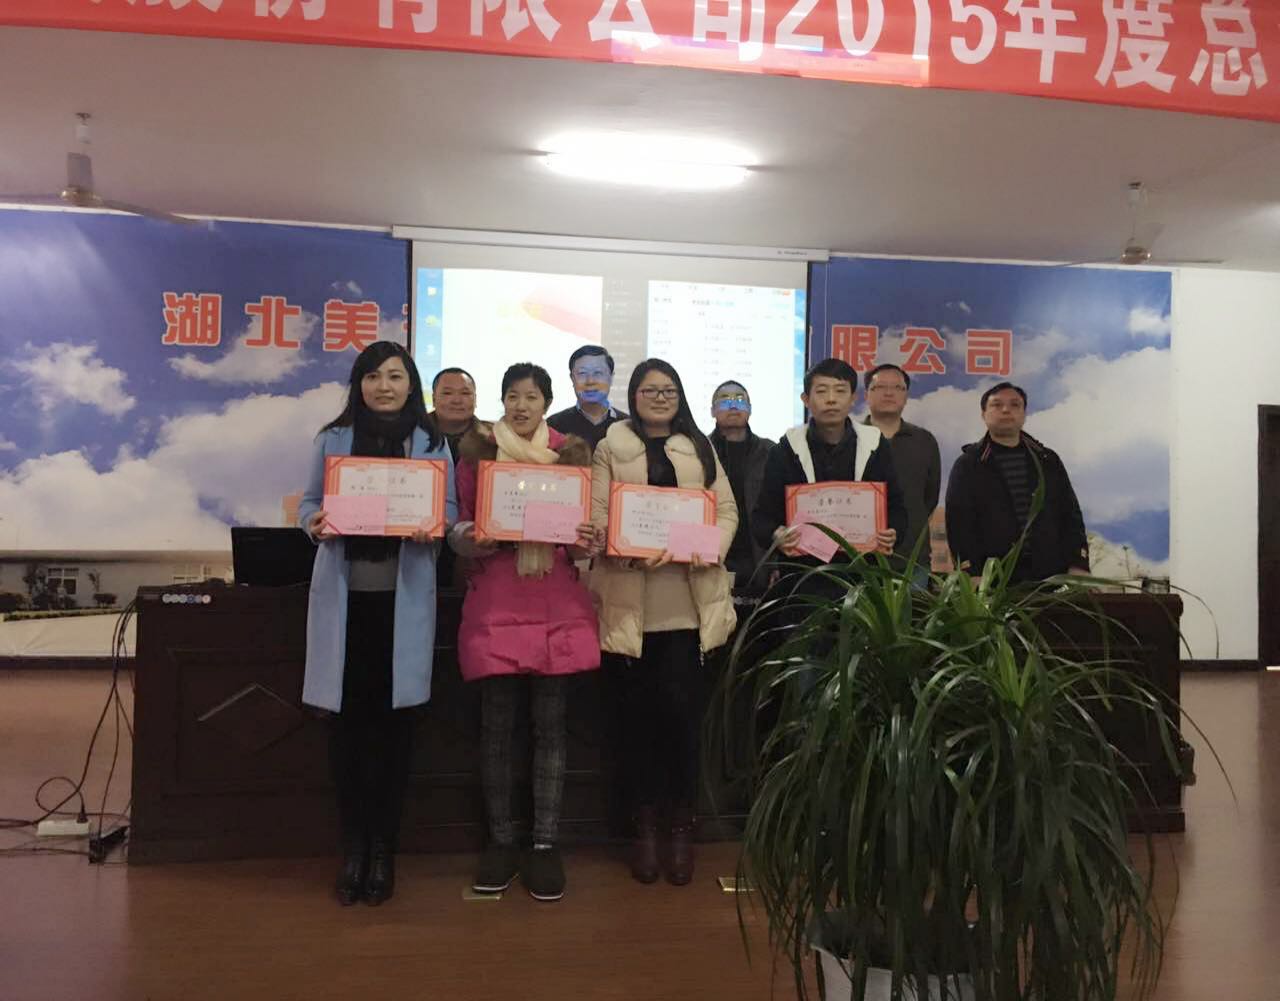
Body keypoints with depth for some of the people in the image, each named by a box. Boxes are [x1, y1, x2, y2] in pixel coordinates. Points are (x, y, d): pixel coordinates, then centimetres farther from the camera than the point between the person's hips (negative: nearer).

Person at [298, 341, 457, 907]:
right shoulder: (333, 439, 8)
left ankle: (383, 848, 19)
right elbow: (309, 502, 8)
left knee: (393, 719, 5)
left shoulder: (431, 443, 7)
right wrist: (315, 522, -15)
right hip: (344, 592, 1)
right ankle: (353, 846, 19)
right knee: (346, 719, 3)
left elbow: (449, 509, 6)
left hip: (403, 595, 0)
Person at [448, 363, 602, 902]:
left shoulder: (571, 452, 8)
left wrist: (586, 539, -12)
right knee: (496, 725, 4)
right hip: (495, 601, 0)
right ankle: (501, 840, 18)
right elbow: (458, 524, 6)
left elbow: (585, 523, 10)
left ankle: (545, 843, 15)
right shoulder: (477, 450, 6)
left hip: (556, 603, 1)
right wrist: (472, 537, -16)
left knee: (549, 725, 5)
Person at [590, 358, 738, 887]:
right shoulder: (610, 449, 9)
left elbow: (727, 511, 9)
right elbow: (596, 515, -1)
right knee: (635, 712, 4)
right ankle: (644, 825, 18)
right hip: (629, 600, -1)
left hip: (688, 600, 1)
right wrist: (632, 550, -18)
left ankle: (681, 824, 14)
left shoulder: (700, 449, 15)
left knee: (681, 708, -2)